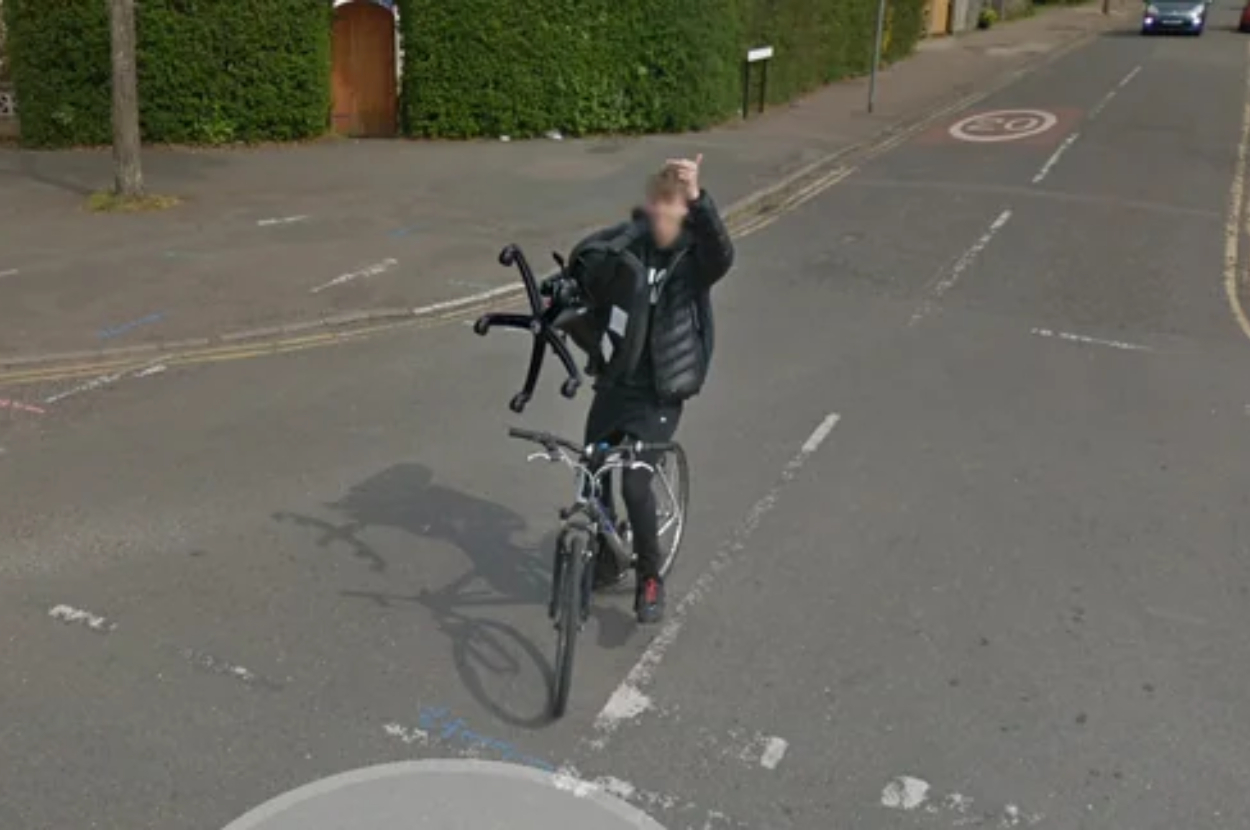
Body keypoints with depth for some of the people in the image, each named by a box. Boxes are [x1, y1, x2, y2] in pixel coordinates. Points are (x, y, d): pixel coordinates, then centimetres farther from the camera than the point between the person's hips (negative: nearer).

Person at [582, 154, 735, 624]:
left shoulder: (695, 257, -14)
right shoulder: (631, 244, -2)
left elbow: (722, 254, -36)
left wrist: (698, 199, -53)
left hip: (660, 392, -5)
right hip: (614, 381, 5)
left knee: (635, 484, -12)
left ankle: (649, 580, 12)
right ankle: (604, 562, 36)